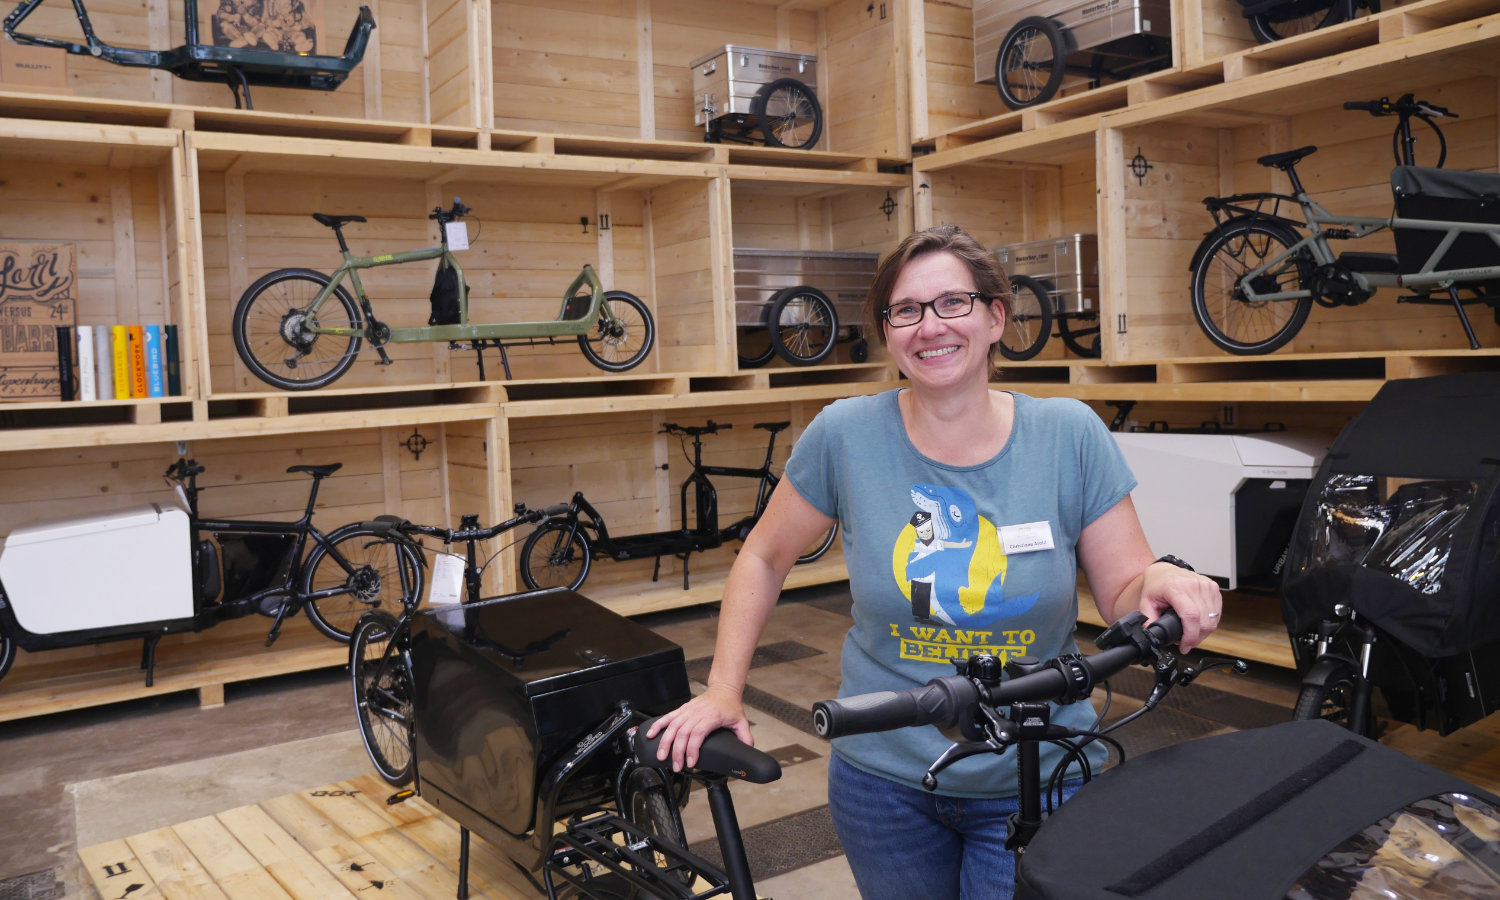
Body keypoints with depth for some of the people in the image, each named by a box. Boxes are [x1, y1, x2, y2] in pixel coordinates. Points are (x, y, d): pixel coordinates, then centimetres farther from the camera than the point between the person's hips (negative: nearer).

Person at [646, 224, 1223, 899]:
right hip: (882, 778, 1)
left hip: (1036, 785, 0)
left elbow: (1124, 596, -5)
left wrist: (1160, 580, -27)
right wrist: (722, 690, -2)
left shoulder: (1069, 434, -9)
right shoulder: (845, 436, -10)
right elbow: (764, 559, 2)